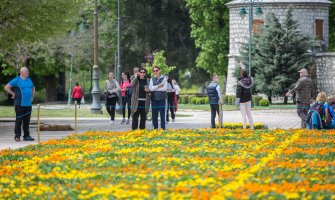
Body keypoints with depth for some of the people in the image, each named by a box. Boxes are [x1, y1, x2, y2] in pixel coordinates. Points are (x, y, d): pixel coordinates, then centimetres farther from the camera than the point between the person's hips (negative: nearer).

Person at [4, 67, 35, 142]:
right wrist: (13, 94, -5)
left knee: (26, 121, 8)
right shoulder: (17, 80, -5)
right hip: (20, 104, -6)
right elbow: (6, 87, -6)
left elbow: (33, 88, 32)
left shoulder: (29, 80, 14)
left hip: (28, 104, 6)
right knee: (19, 120, -4)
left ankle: (26, 136, 13)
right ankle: (17, 136, 0)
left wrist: (32, 96, 19)